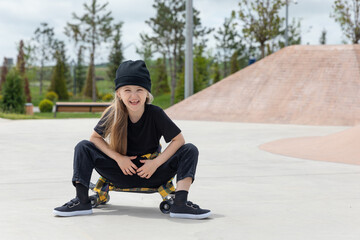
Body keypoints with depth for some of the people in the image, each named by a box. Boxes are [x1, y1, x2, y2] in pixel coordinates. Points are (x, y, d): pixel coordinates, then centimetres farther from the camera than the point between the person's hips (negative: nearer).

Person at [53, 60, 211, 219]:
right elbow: (95, 137, -1)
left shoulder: (155, 114, -15)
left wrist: (156, 162, -19)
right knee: (83, 147, -15)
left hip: (151, 174, -1)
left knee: (190, 150, -20)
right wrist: (118, 158, -14)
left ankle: (180, 204, -32)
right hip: (123, 171, 1)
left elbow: (178, 140, -10)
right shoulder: (113, 114, -12)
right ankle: (82, 201, -19)